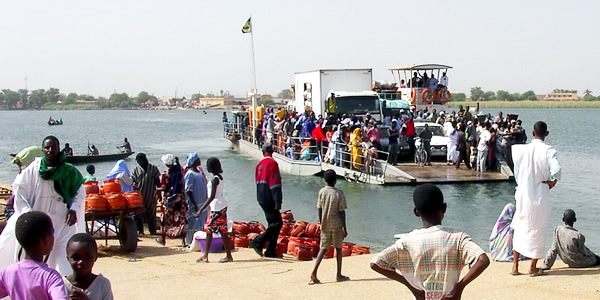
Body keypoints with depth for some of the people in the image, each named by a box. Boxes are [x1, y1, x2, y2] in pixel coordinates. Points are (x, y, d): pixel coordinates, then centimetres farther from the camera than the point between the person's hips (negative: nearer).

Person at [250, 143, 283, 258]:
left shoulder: (260, 164, 12)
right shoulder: (272, 163, -12)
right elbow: (275, 184, -18)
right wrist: (277, 201, -18)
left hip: (261, 199, 9)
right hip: (269, 199, -9)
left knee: (273, 223, 13)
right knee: (277, 223, -6)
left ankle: (270, 251, 12)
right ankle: (258, 242, -12)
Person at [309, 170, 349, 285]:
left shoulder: (322, 192, -1)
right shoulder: (339, 194, -9)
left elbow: (319, 209, 3)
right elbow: (342, 212, -9)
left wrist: (321, 224, 14)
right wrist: (345, 229, -3)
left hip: (325, 225, 3)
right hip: (337, 225, -3)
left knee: (323, 249, 6)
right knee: (338, 248, 12)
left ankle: (314, 273, -10)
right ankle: (339, 275, 18)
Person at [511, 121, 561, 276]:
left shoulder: (521, 150, -3)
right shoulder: (548, 151, -13)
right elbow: (556, 170, -28)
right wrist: (552, 182, -9)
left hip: (522, 194, 3)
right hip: (540, 195, -3)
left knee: (520, 228, 17)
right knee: (538, 230, 10)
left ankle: (515, 266, 18)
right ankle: (533, 267, 17)